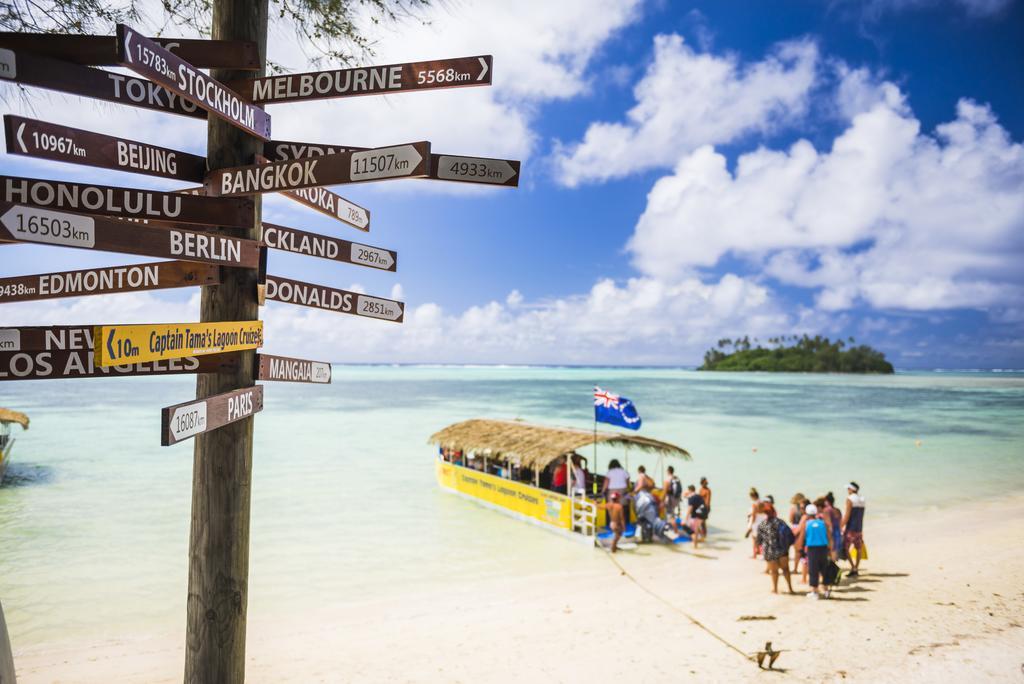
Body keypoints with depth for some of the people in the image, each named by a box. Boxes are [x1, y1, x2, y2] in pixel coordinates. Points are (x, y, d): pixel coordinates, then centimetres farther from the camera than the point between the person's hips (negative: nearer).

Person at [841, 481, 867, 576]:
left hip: (850, 528, -8)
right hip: (859, 528, 8)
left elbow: (847, 515, -15)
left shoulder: (850, 499, -11)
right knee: (859, 549, 12)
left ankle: (853, 568, -13)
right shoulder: (862, 499, 11)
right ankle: (856, 569, 15)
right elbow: (861, 516, 16)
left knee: (845, 548, -4)